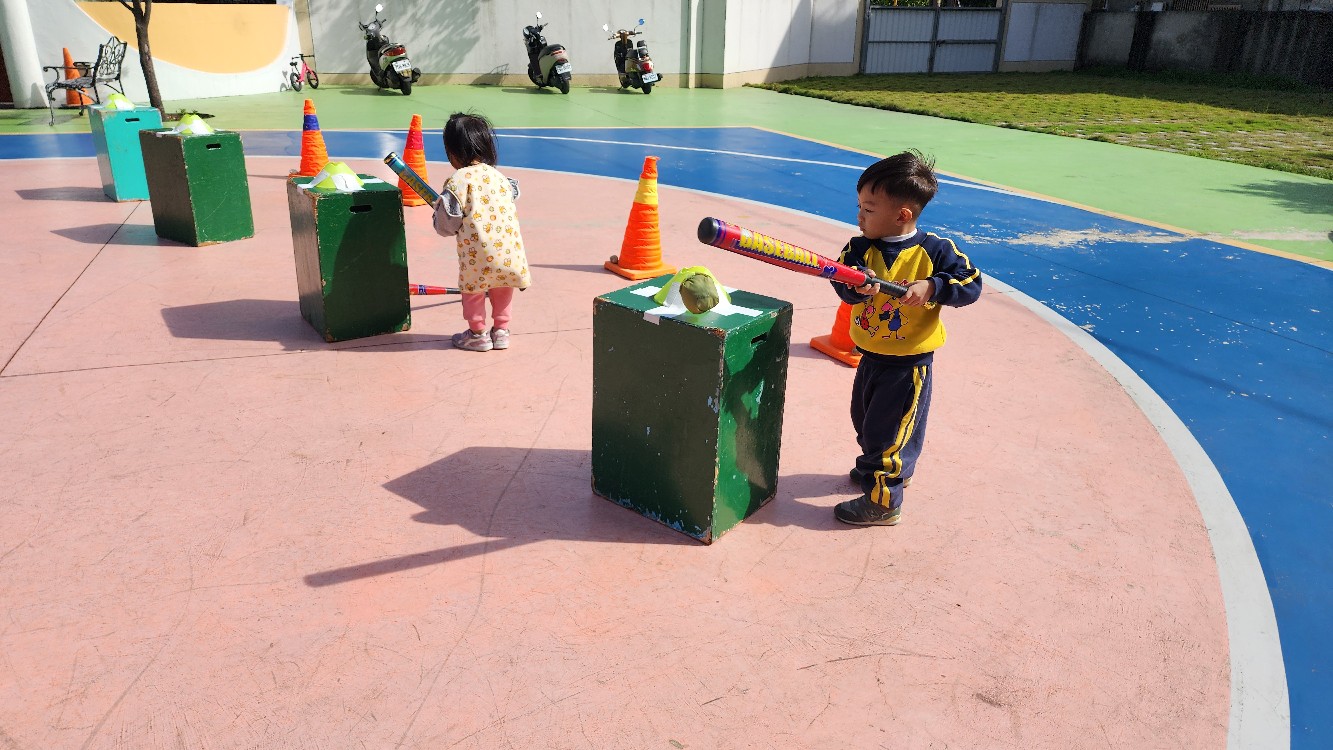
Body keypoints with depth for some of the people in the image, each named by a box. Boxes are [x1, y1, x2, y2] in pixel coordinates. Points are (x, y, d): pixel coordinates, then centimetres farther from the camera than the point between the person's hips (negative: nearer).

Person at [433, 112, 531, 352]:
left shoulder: (458, 181, -8)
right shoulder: (499, 176, 10)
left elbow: (446, 224, -8)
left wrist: (439, 220, 16)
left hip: (478, 252, -5)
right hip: (509, 249, 5)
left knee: (472, 289, 15)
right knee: (502, 290, 23)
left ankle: (478, 334, 25)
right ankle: (501, 330, 31)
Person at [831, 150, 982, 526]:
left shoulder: (935, 250, -15)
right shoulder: (860, 248, -6)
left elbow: (972, 284, -14)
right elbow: (843, 285, -21)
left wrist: (931, 287, -29)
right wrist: (856, 285, -43)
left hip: (908, 363, -6)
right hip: (870, 356, 6)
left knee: (888, 431, 1)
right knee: (863, 420, 24)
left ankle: (882, 501, 16)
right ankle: (876, 466, 51)